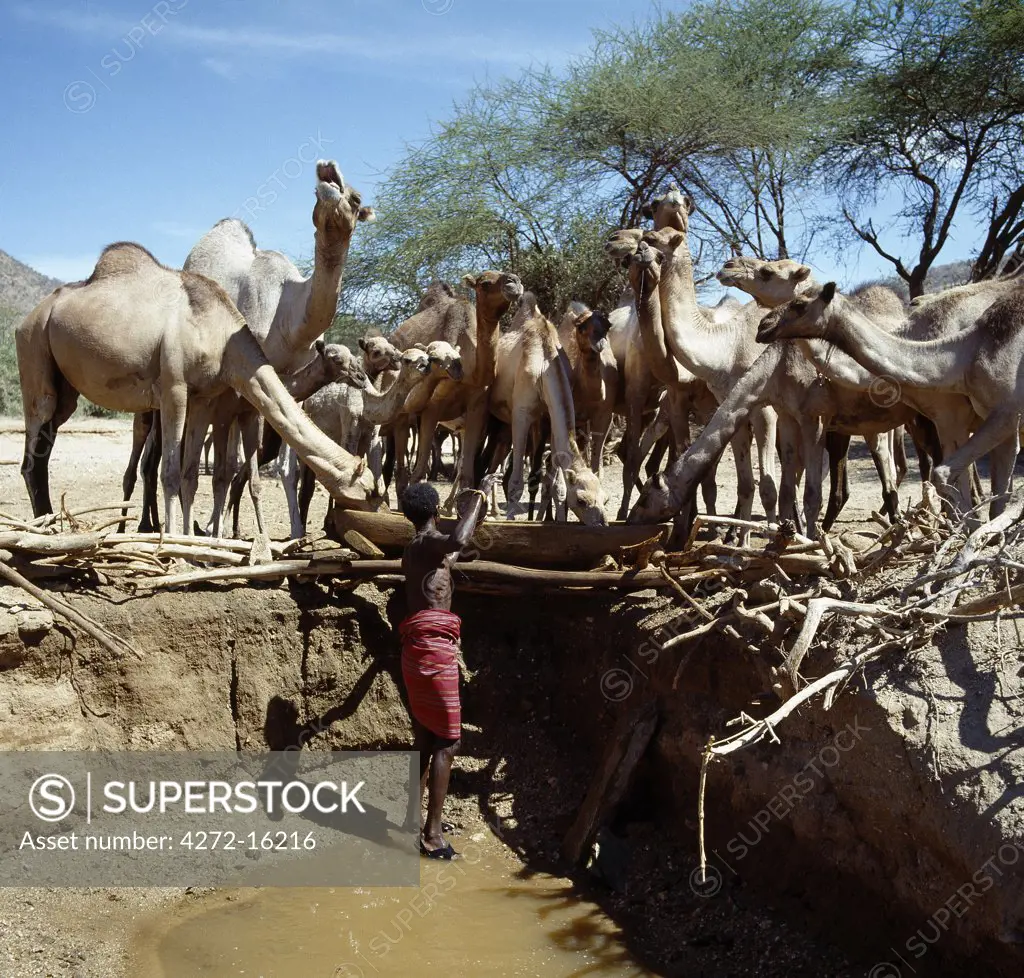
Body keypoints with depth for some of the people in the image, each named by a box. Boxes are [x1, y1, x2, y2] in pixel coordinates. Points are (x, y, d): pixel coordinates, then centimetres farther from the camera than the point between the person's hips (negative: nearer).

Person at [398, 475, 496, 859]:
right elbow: (458, 541, -36)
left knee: (427, 737, 20)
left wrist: (476, 508, 41)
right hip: (434, 647, -10)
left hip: (420, 649, 10)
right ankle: (432, 833, -7)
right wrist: (478, 496, -22)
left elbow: (455, 545, 41)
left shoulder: (415, 549, 19)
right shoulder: (429, 544, -10)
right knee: (446, 741, -6)